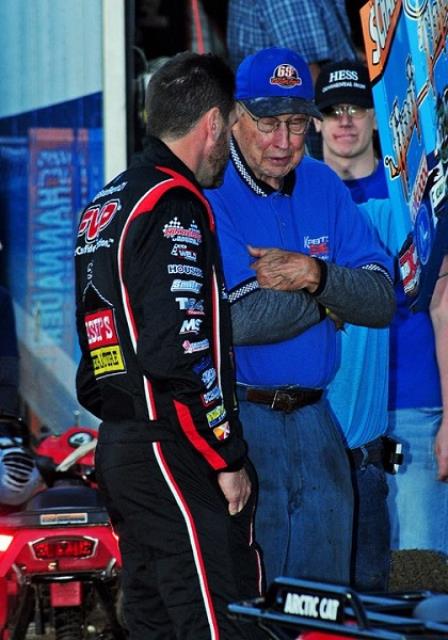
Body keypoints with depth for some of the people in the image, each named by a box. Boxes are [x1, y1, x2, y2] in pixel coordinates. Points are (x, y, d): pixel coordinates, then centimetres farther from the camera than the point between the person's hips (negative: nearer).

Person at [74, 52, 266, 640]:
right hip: (174, 457, -10)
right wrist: (228, 459, -16)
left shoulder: (103, 206, 18)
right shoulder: (175, 205, -13)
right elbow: (180, 354, -21)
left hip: (117, 450, 10)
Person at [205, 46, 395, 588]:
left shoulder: (323, 187, 10)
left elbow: (380, 303, 5)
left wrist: (316, 274, -15)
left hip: (314, 421, 6)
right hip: (236, 419, -6)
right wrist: (338, 288, -7)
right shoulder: (207, 196, -9)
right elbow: (239, 321, -20)